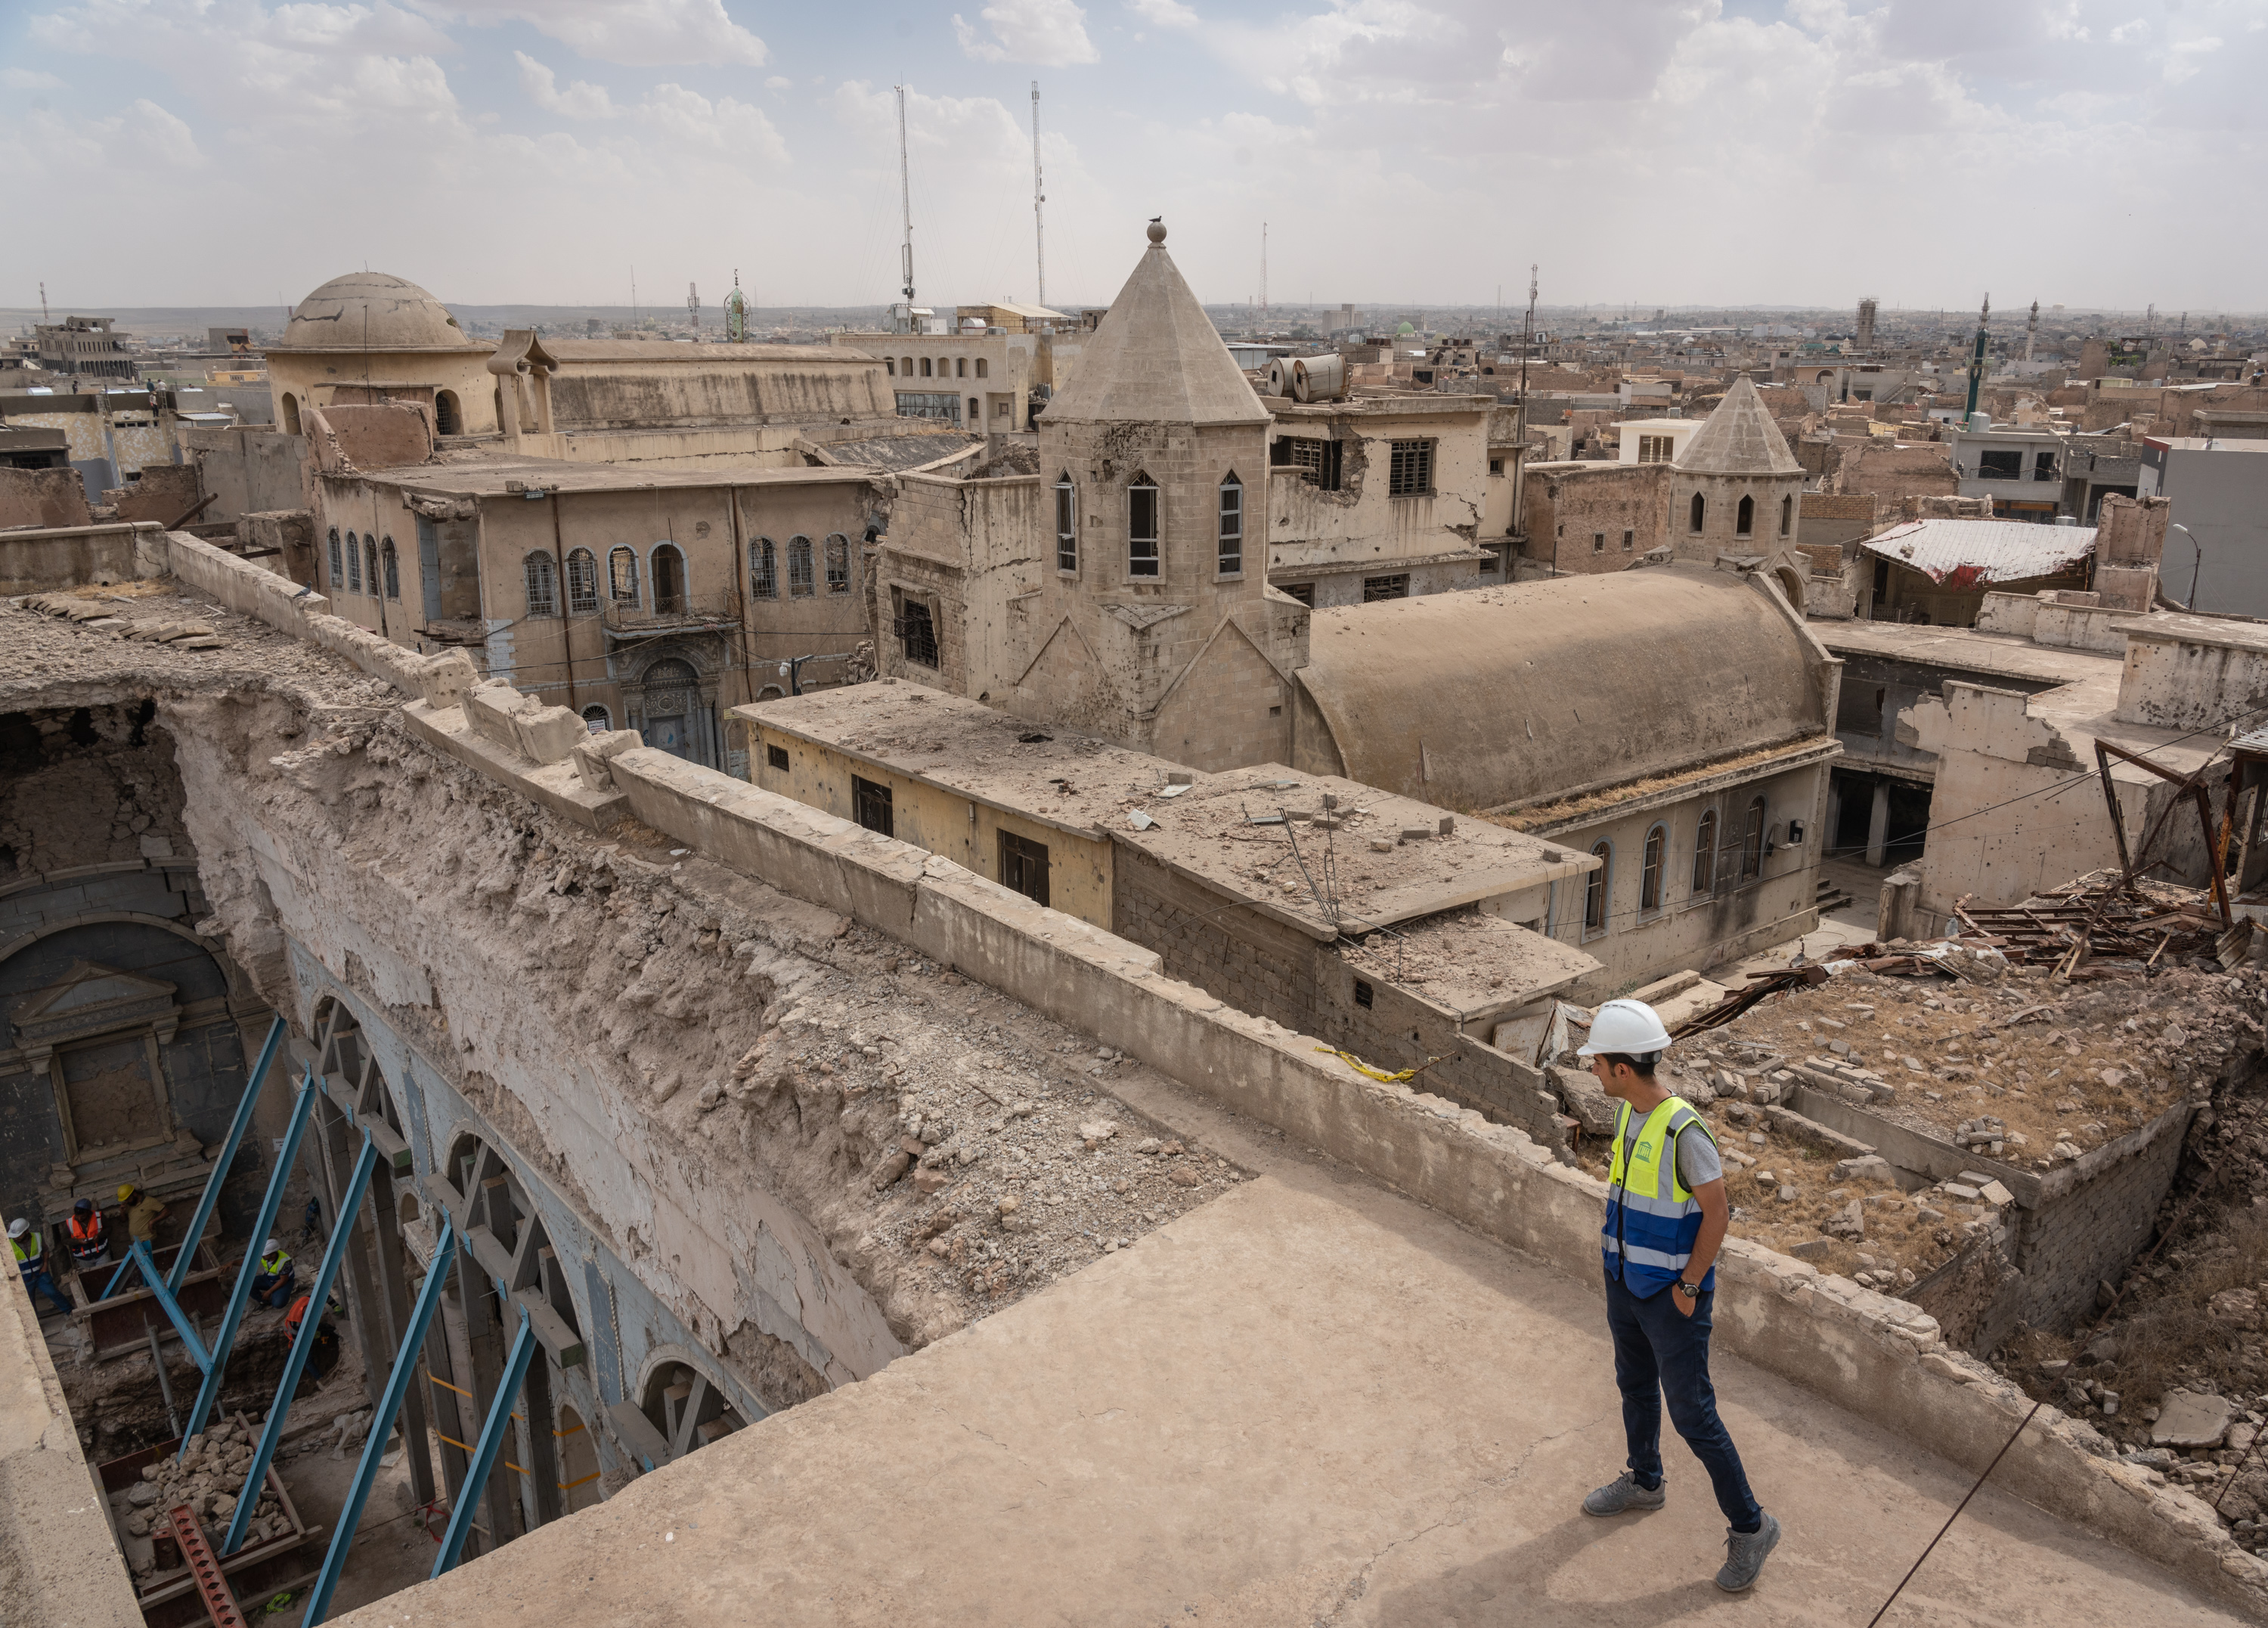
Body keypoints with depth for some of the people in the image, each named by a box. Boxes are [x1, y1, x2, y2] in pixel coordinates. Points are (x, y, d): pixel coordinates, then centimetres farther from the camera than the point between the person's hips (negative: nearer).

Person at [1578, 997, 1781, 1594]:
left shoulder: (1683, 1132, -28)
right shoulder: (1627, 1113, -2)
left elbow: (1716, 1213, -21)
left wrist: (1689, 1287, -15)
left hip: (1672, 1297, -8)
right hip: (1626, 1282, 8)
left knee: (1692, 1415, 0)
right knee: (1635, 1386, 24)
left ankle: (1750, 1527, 17)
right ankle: (1644, 1482, 46)